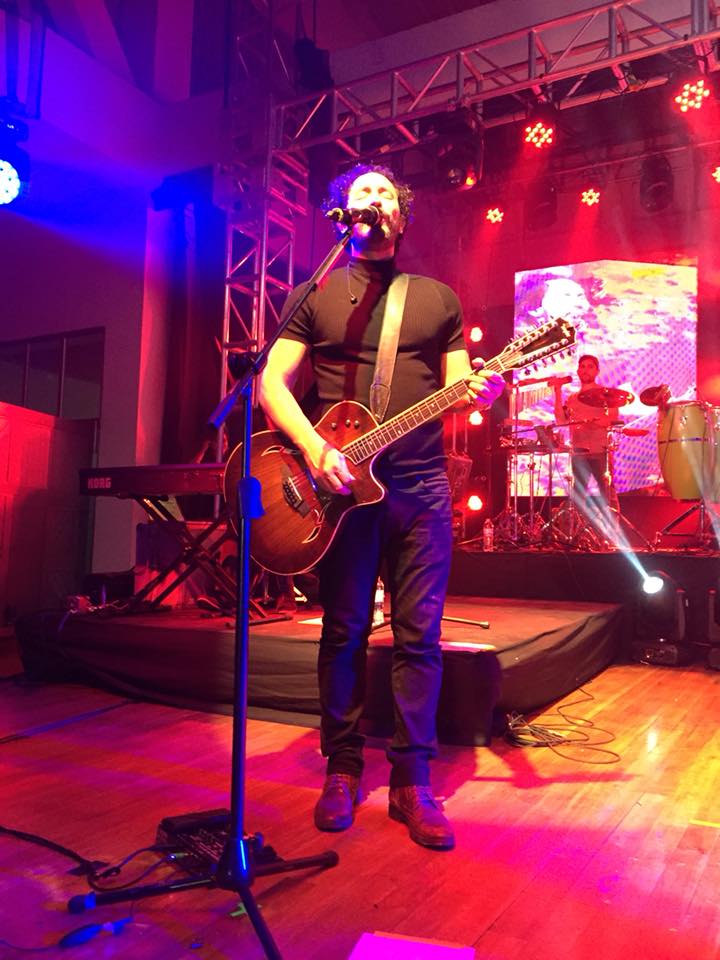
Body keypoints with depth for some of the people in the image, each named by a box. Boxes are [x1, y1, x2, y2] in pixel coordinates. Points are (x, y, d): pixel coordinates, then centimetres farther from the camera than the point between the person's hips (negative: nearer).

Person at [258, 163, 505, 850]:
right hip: (339, 481, -1)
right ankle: (342, 770, 20)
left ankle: (411, 781, 13)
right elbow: (272, 381, 1)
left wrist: (483, 392, -12)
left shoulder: (438, 297, 15)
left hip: (419, 482, 1)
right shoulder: (315, 294, 10)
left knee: (418, 635, 1)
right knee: (344, 631, 5)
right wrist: (315, 450, -15)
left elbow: (458, 388, 13)